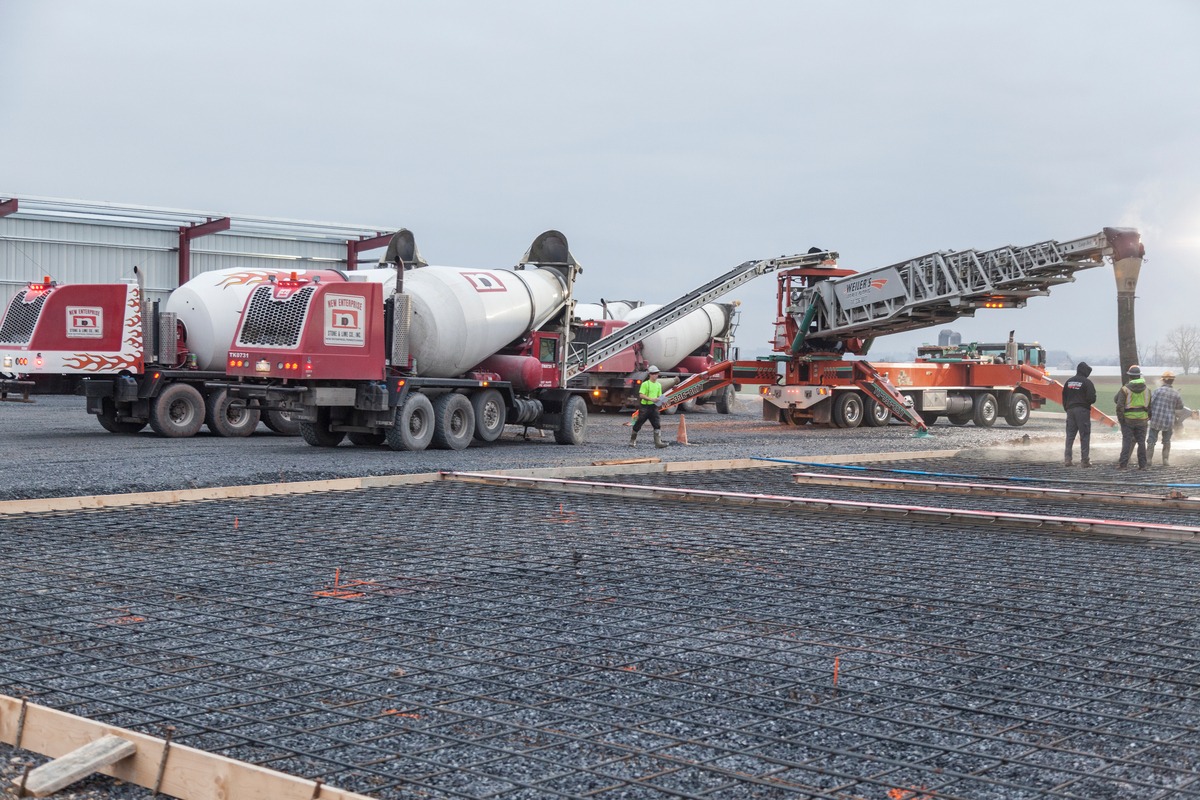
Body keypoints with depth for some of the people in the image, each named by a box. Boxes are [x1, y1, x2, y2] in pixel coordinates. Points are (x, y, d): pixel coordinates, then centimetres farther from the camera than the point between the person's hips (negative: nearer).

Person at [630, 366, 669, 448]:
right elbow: (641, 395, -15)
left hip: (654, 407, 5)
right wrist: (651, 399, -24)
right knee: (638, 424, 4)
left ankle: (658, 442, -11)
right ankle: (632, 441, 19)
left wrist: (660, 401, -3)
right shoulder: (645, 384, -7)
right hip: (644, 407, -5)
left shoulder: (658, 385, 12)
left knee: (657, 424, -8)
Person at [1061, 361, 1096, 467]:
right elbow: (1092, 398, -14)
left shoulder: (1069, 382, 10)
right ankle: (1084, 460, -2)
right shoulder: (1087, 382, -9)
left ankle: (1067, 458, 6)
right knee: (1084, 435, -1)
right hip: (1083, 410, -6)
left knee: (1070, 435, 10)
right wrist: (1089, 402, 7)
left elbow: (1064, 397, 12)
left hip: (1070, 410, 6)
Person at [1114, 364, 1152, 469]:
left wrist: (1120, 419, -4)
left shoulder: (1125, 389, -9)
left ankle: (1123, 463, -4)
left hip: (1128, 420, -3)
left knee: (1127, 441, 0)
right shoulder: (1147, 390, 3)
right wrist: (1149, 418, 18)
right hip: (1142, 420, 3)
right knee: (1141, 441, 8)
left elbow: (1119, 406, -12)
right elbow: (1150, 405, 8)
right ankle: (1142, 464, 10)